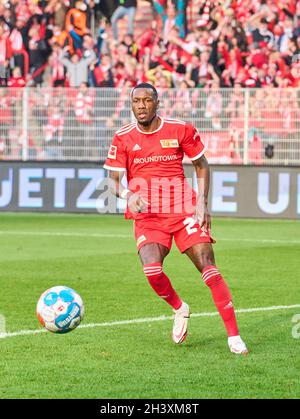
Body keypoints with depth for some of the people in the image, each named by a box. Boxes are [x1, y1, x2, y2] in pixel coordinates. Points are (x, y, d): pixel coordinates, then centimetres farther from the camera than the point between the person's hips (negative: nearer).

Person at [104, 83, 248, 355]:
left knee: (207, 265, -14)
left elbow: (201, 165, 12)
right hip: (147, 217, 0)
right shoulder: (123, 138, 3)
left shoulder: (180, 130, 1)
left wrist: (202, 203, 0)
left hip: (184, 211, 0)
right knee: (152, 269, -24)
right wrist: (126, 194, -22)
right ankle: (180, 309, 9)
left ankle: (234, 336, -9)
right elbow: (113, 180, 1)